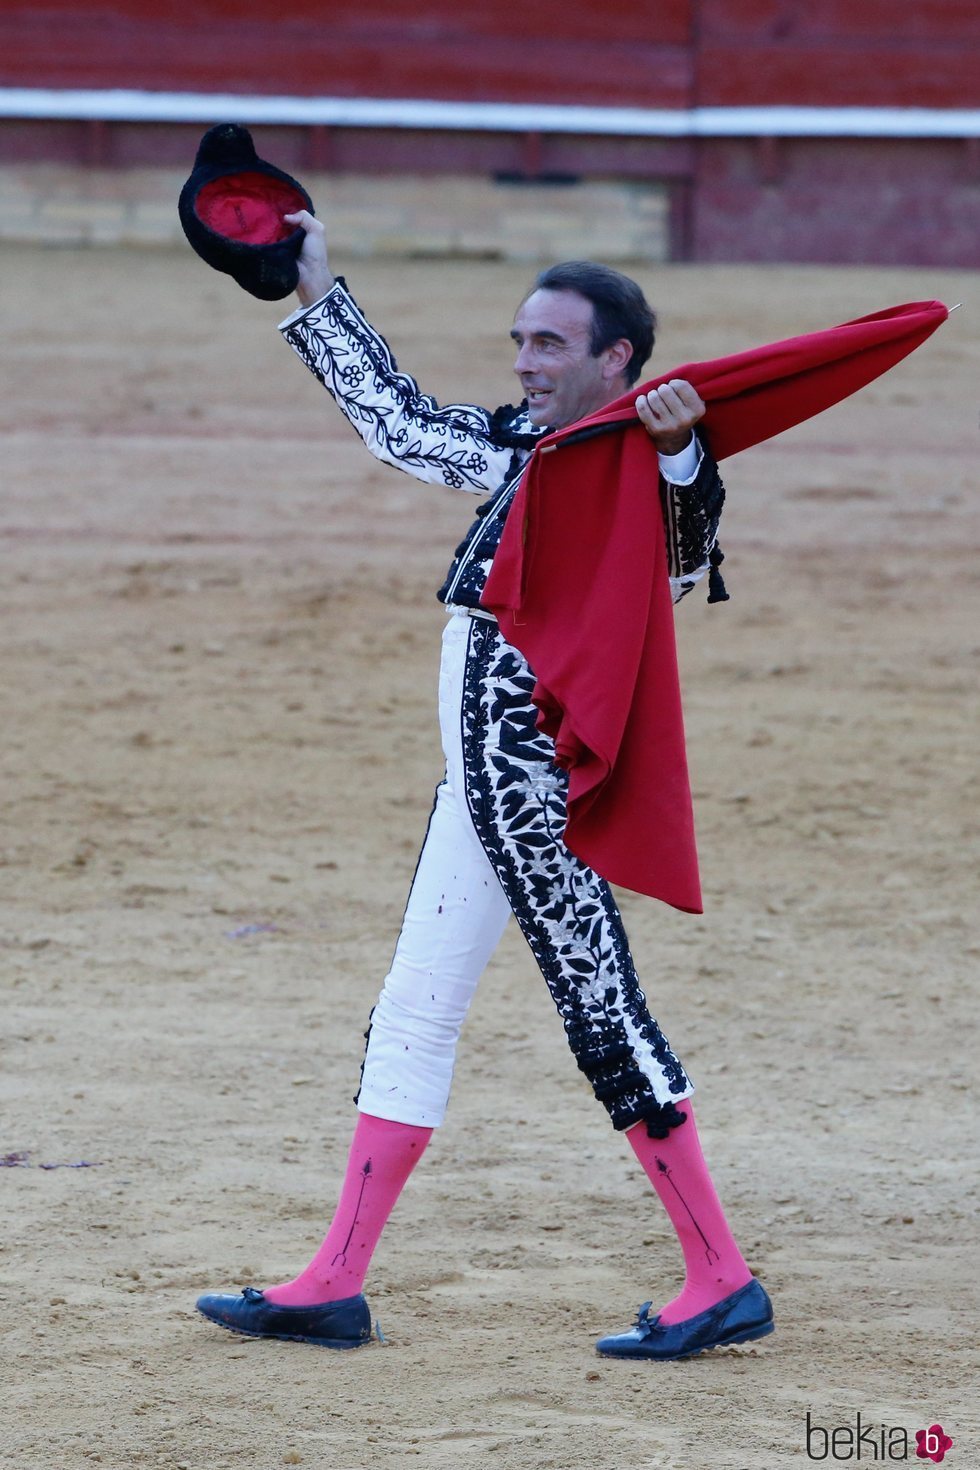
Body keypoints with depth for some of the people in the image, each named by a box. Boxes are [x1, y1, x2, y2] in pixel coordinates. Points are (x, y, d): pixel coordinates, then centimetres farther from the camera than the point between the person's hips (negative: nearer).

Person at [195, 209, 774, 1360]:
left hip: (536, 778, -10)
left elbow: (684, 551, -30)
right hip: (482, 780, 10)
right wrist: (316, 295, 28)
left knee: (605, 1023, -8)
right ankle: (336, 1284, 19)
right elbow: (398, 419, 26)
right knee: (412, 1017, 13)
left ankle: (721, 1283, -3)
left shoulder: (642, 477, -11)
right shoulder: (522, 452, 13)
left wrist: (679, 452, -48)